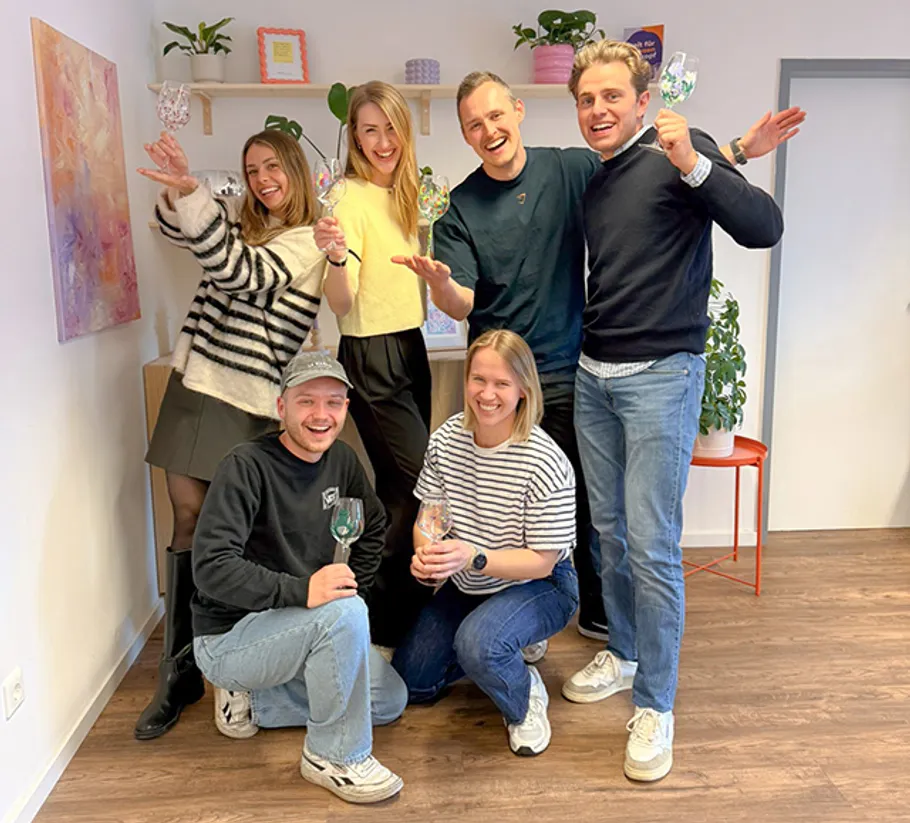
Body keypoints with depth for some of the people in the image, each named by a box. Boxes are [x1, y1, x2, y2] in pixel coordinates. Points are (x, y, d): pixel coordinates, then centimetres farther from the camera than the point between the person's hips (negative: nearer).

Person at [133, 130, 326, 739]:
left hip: (248, 399, -5)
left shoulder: (309, 241, -5)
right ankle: (180, 670, 14)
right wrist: (178, 193, -18)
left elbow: (239, 273, -19)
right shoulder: (241, 213, 14)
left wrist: (189, 193, -28)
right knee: (188, 517, 4)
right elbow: (177, 227, 4)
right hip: (197, 378, 5)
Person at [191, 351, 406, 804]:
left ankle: (250, 700, 13)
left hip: (294, 625, 8)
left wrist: (353, 590, 4)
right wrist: (301, 591, -38)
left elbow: (374, 528, 16)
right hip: (228, 637, -8)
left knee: (390, 700, 8)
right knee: (345, 613, -33)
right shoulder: (246, 466, -23)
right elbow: (211, 567, -31)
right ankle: (334, 756, -12)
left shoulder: (341, 460, 0)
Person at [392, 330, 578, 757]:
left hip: (539, 587, -6)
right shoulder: (446, 438, -12)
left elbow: (541, 562, -23)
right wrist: (425, 554, -27)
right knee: (408, 682, 9)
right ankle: (505, 647, 28)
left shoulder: (545, 463, -28)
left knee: (477, 641, -36)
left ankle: (526, 698, -2)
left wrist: (473, 558, -38)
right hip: (467, 585, 6)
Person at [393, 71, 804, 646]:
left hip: (571, 372, 1)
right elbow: (461, 305, -8)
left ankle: (599, 611, 32)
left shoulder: (571, 172, 1)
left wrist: (739, 151, -1)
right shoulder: (461, 208, 0)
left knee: (592, 497, 11)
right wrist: (441, 283, -30)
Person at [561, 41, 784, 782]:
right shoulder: (591, 181, 14)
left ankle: (655, 707, 8)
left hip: (661, 375, -6)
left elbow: (764, 228, -18)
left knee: (653, 545, -7)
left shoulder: (681, 151, -6)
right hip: (593, 375, 7)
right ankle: (624, 654, 32)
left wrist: (693, 164, -29)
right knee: (610, 531, 13)